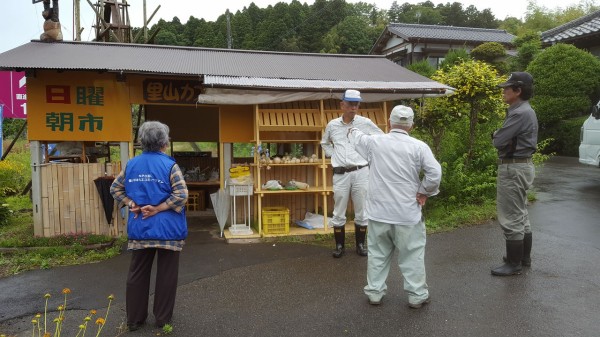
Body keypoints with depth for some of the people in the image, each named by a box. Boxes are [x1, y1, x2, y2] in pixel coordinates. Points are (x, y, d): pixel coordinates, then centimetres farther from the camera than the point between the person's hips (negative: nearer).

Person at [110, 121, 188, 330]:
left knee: (137, 274, 15)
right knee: (166, 274, 9)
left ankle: (134, 319, 24)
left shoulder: (131, 164, 5)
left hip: (139, 228, 4)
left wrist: (131, 204, 1)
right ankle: (163, 318, 19)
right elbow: (182, 194, -20)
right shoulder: (169, 165, -11)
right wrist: (158, 209, -14)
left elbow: (115, 189, 10)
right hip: (167, 229, -4)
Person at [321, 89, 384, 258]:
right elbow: (324, 143, 24)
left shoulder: (365, 123, -2)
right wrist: (333, 155, 9)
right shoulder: (332, 125, 4)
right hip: (340, 174, 1)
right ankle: (339, 246, 20)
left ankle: (360, 244, 23)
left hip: (361, 172, -1)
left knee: (361, 212, 8)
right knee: (338, 213, 7)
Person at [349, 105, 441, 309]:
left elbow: (357, 138, 21)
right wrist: (424, 192, 2)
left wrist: (352, 131, 44)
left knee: (378, 253, 15)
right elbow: (435, 173, -13)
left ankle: (374, 292, 23)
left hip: (379, 212, 2)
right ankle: (417, 295, 18)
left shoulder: (375, 142, 0)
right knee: (412, 255, 10)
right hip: (408, 213, -2)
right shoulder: (418, 146, -8)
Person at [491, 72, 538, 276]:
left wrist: (496, 134, -2)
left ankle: (514, 264, 6)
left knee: (511, 219, -3)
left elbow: (498, 141, -22)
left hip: (513, 169, -11)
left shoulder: (520, 113, -20)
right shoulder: (525, 111, 14)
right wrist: (500, 135, -4)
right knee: (520, 216, 19)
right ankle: (524, 257, 31)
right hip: (521, 166, 11)